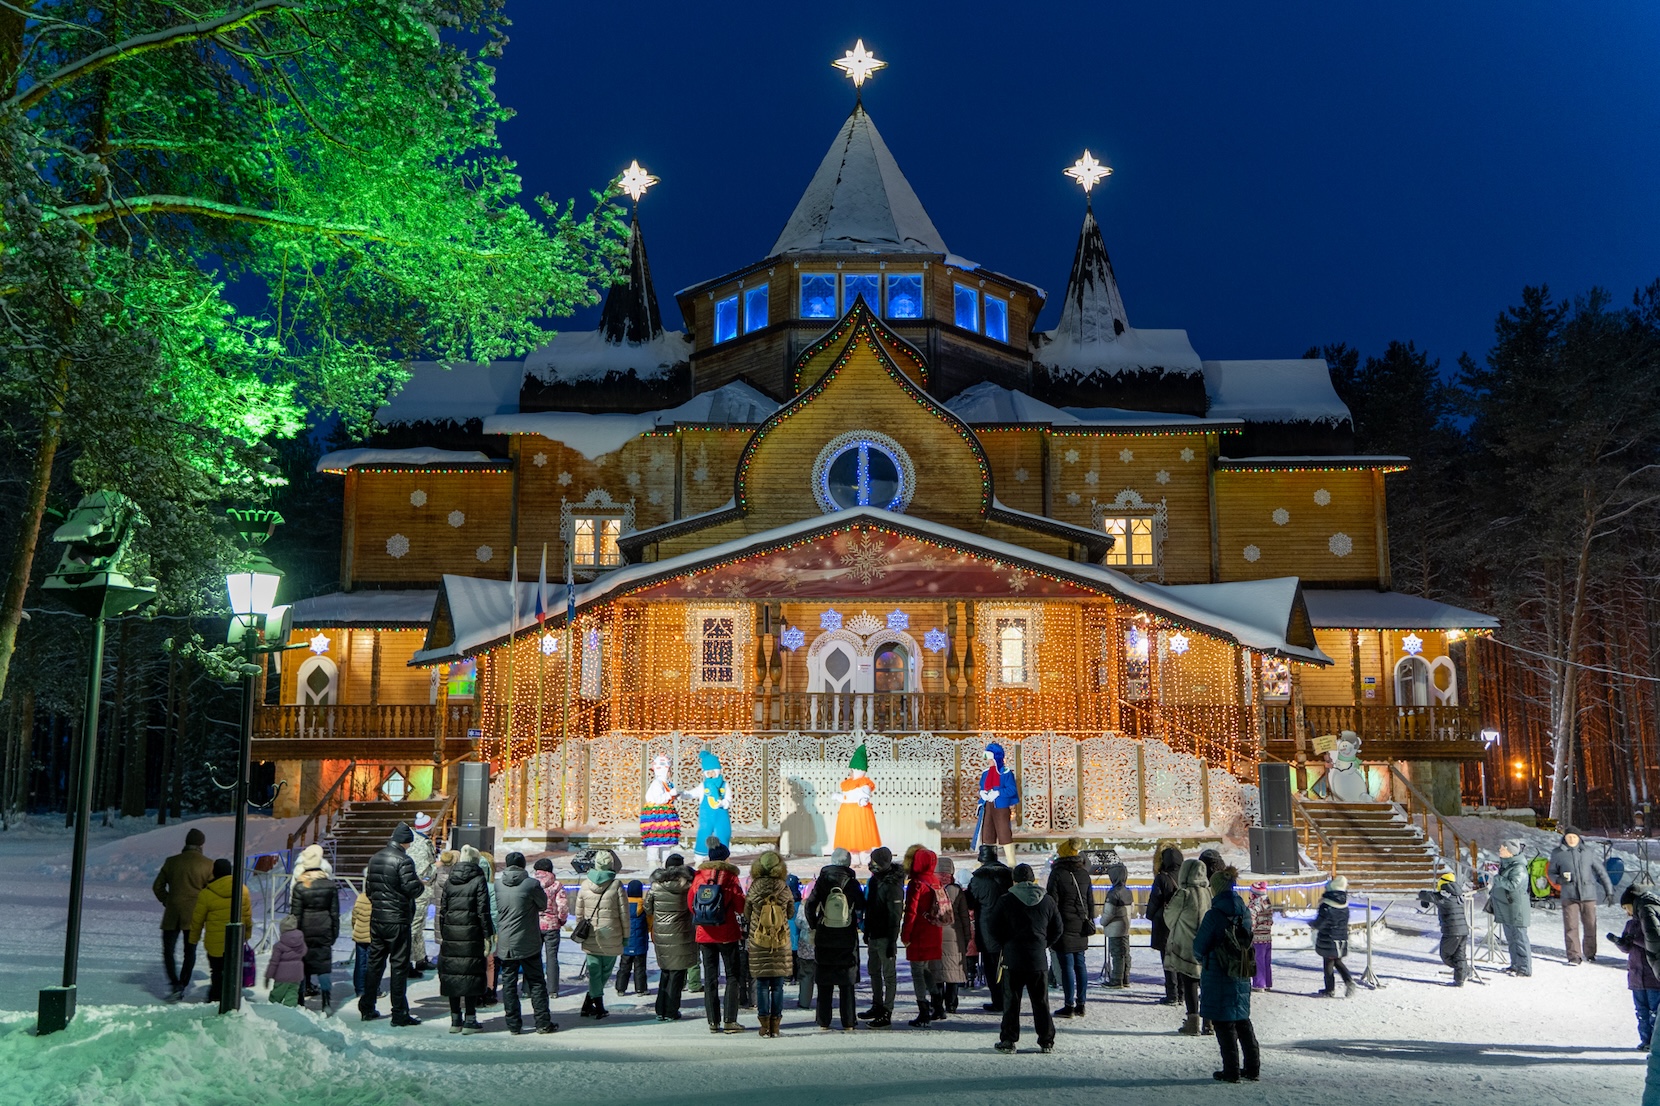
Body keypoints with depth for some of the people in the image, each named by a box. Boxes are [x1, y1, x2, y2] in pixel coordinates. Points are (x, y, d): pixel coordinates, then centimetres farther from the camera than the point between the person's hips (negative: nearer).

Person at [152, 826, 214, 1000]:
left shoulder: (171, 861, 2)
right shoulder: (208, 864, -4)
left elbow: (157, 886, 8)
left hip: (172, 914, 0)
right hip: (194, 915, 0)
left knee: (168, 950, 7)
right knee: (190, 952, 12)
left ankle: (175, 985, -8)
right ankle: (182, 986, 12)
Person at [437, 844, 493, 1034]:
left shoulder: (449, 881, 9)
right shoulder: (478, 880, -5)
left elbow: (442, 910, 10)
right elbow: (483, 911, -9)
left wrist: (442, 934, 16)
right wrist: (487, 936, -5)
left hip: (451, 933, 4)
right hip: (471, 933, -4)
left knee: (452, 973, 9)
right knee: (472, 974, 1)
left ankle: (455, 1019, 14)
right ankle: (469, 1020, 2)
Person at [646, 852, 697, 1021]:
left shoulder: (656, 884, 1)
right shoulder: (684, 884, -11)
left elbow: (648, 908, 9)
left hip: (660, 935, 4)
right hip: (679, 936, -4)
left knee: (664, 972, 16)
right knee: (677, 972, 4)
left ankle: (660, 1011, 16)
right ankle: (671, 1012, 4)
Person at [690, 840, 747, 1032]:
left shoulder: (698, 877, 2)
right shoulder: (729, 877, -9)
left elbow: (690, 904, 7)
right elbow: (741, 906, -8)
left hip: (704, 935, 4)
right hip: (727, 934, -3)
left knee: (710, 977, 9)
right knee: (732, 975, 4)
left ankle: (713, 1021, 9)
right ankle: (730, 1021, -2)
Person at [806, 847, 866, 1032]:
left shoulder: (822, 881, -5)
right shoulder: (852, 883, -5)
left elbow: (810, 905, -8)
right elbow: (861, 906, 3)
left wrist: (813, 926, 2)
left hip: (824, 939, 0)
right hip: (847, 940, 0)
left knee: (824, 982, 7)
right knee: (847, 982, 6)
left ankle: (823, 1022, 8)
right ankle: (848, 1023, 5)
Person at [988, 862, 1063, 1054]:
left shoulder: (1006, 901, -5)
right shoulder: (1047, 901, 3)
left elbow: (993, 928, -3)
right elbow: (1058, 929, 9)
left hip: (1012, 959, -2)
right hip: (1039, 960, 2)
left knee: (1011, 1002, 5)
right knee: (1041, 1002, 10)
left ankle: (1008, 1040, 5)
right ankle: (1046, 1041, 12)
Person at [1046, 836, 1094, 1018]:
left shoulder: (1057, 873, -9)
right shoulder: (1084, 874, 9)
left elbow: (1052, 901, -10)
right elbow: (1091, 901, 13)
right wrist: (1090, 922, 19)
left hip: (1065, 926, -6)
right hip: (1081, 927, 6)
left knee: (1067, 965, -3)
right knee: (1079, 964, 10)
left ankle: (1069, 1006, -2)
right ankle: (1080, 1005, 14)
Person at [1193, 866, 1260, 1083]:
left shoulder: (1214, 915, -17)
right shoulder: (1245, 913, 1)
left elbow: (1199, 948, -12)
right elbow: (1249, 941, 13)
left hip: (1218, 978, -6)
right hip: (1242, 978, 6)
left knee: (1223, 1023, 3)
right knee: (1243, 1021, 17)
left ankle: (1231, 1071, 5)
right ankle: (1252, 1068, 20)